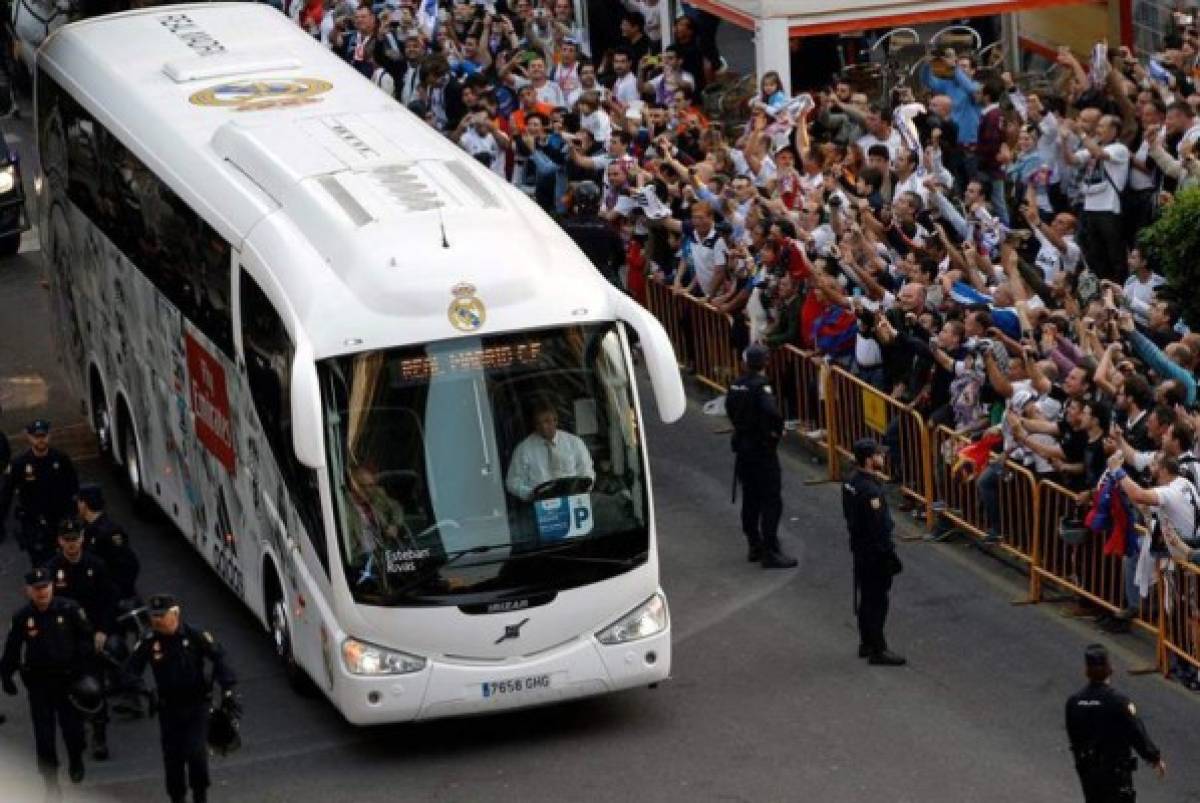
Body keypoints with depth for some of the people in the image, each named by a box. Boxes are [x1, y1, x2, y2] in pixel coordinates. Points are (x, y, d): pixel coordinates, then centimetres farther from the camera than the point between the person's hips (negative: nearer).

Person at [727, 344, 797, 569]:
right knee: (771, 501, -3)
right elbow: (771, 412, -33)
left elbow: (730, 407, 18)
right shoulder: (761, 385, -20)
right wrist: (777, 430, -15)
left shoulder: (737, 384, 3)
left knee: (750, 499, 16)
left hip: (743, 445, 8)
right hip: (762, 448, -8)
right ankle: (770, 552, -4)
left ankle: (754, 546, 24)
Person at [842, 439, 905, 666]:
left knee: (866, 598, 19)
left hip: (860, 547, 9)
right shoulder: (870, 490, -26)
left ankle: (866, 643, 30)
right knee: (877, 601, -1)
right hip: (875, 553, -9)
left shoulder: (851, 483, 4)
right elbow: (878, 527, -25)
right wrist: (889, 554, -18)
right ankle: (878, 650, 4)